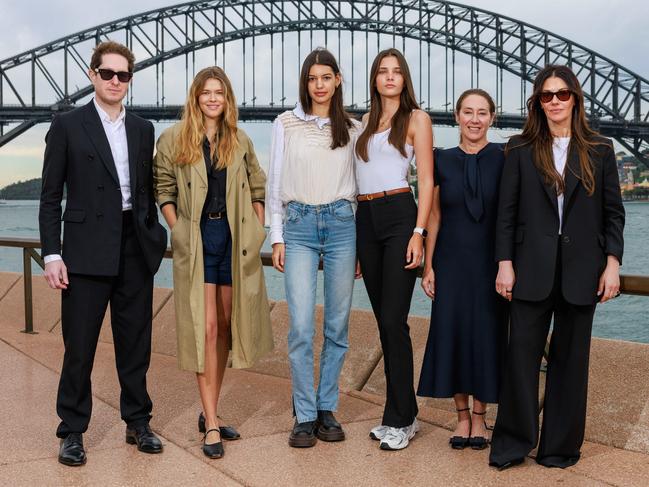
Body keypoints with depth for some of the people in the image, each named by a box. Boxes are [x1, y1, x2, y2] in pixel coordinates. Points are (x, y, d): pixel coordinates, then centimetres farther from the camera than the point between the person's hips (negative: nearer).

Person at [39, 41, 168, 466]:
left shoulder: (143, 129, 12)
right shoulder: (68, 126, 0)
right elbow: (51, 196, -1)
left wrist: (153, 241, 11)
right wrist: (52, 254, -8)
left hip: (135, 251, 4)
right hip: (88, 251, -3)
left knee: (136, 343, 11)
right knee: (80, 346, 3)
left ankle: (138, 422, 24)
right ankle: (73, 431, 16)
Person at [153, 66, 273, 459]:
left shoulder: (240, 141, 9)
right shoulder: (174, 139, 2)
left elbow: (258, 187, 15)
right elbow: (163, 190, 6)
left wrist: (258, 230, 6)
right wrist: (178, 230, -3)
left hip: (234, 238, 3)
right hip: (197, 239, -3)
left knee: (226, 327, 9)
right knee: (205, 328, -7)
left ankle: (210, 411, 23)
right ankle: (211, 425, -3)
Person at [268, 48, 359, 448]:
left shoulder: (352, 128, 10)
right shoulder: (286, 124, 7)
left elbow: (359, 184, 12)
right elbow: (275, 184, 8)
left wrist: (361, 241, 7)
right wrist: (277, 238, 2)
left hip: (341, 223, 2)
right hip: (299, 225, -1)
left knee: (338, 325, 4)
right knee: (301, 327, -7)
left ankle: (327, 409, 17)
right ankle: (305, 416, 4)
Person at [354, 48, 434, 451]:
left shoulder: (417, 119, 2)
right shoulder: (367, 121, 19)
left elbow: (427, 180, -4)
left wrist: (419, 233, -15)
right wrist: (353, 235, 11)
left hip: (399, 216, -6)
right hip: (365, 220, 6)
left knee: (393, 320, -9)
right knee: (385, 321, 8)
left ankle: (400, 420, 1)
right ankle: (404, 412, 18)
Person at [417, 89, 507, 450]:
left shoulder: (504, 159, -1)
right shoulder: (443, 161, 4)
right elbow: (434, 216, 6)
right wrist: (428, 265, 2)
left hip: (490, 261, -1)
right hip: (451, 261, 2)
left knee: (487, 335, 4)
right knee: (452, 334, 3)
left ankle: (480, 416, 19)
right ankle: (462, 414, 18)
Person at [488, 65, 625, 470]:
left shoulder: (600, 150, 7)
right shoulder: (521, 150, 4)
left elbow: (613, 212, 6)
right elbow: (507, 211, 2)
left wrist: (612, 263, -2)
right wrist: (505, 264, -4)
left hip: (580, 269, 1)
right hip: (533, 268, -1)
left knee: (570, 358, 8)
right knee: (522, 353, -1)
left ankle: (562, 445, 20)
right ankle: (513, 443, 12)